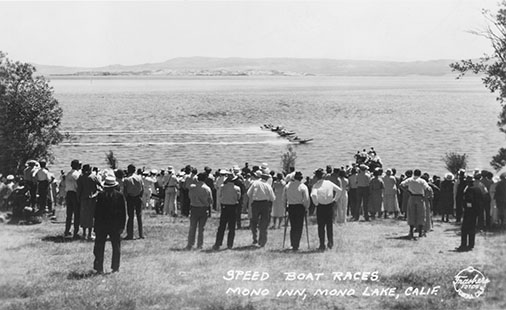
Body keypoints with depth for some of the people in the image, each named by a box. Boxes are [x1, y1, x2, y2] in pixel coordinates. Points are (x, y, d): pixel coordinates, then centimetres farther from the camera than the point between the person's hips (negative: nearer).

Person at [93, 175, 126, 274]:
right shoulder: (119, 195, -6)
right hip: (115, 225, 0)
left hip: (101, 225, 0)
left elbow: (96, 211, -5)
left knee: (99, 247, 7)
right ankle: (115, 267, 10)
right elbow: (123, 212, -3)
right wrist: (122, 225, 4)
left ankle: (99, 267, 6)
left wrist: (96, 224, 2)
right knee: (116, 246, 11)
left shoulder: (101, 195, -8)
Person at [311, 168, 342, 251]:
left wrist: (316, 203, -12)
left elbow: (313, 195, -28)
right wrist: (334, 199, 11)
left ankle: (322, 245, 6)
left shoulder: (316, 185, -11)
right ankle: (330, 242, 16)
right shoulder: (329, 183, 1)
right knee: (329, 225, 19)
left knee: (321, 226, 6)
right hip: (330, 206, 3)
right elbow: (340, 190, 5)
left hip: (321, 207, -3)